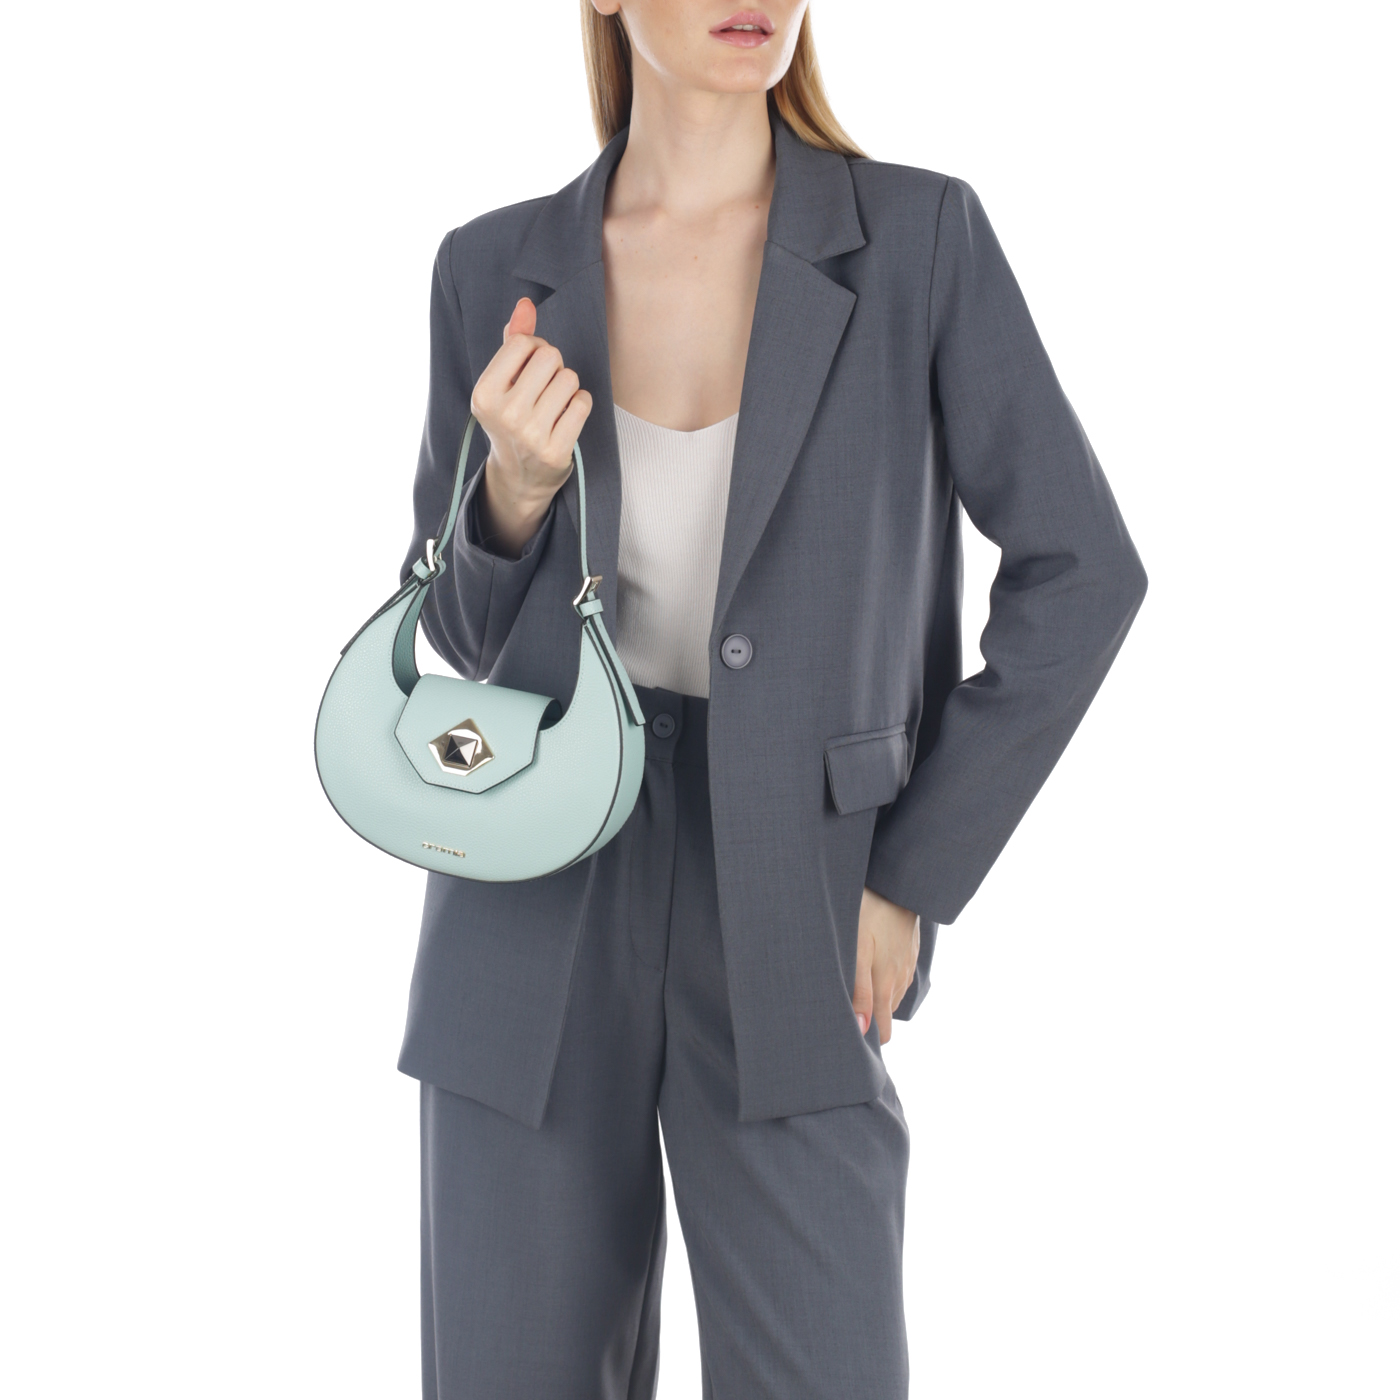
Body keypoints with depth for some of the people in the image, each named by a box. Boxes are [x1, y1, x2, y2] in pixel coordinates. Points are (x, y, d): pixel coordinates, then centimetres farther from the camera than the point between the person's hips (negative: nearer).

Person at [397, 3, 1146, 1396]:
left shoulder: (921, 235, -6)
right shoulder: (498, 270, 0)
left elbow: (1077, 572, -2)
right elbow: (469, 626, 8)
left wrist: (912, 879, -6)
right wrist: (518, 487, -15)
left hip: (785, 924, -1)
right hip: (541, 907, 2)